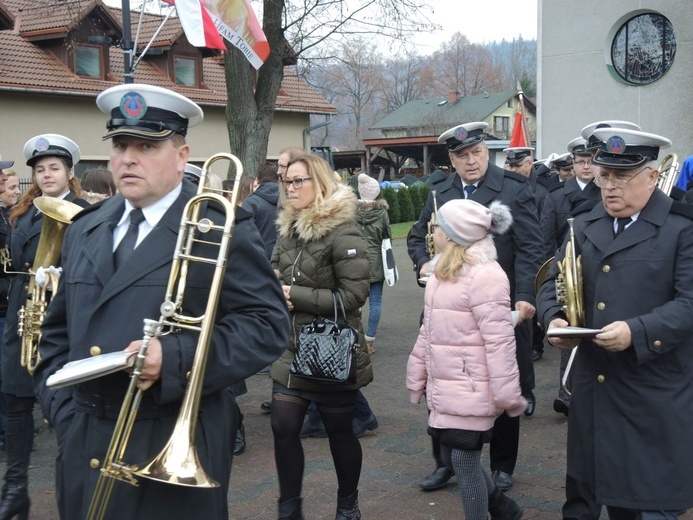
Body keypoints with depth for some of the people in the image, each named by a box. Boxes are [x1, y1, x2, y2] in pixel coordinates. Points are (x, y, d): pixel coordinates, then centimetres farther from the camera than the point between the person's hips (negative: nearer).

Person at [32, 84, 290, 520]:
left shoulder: (223, 229, -7)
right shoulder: (85, 230, 11)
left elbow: (268, 322, -12)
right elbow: (58, 330, 18)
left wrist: (175, 358, -22)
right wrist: (60, 406, 5)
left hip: (176, 455, -5)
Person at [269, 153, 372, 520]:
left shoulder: (342, 232, -14)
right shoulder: (287, 229, 8)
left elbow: (353, 295, -20)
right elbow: (274, 277, 20)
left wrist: (295, 295, -19)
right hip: (292, 351, 6)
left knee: (339, 433, 9)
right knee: (283, 430, 4)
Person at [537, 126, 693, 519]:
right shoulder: (583, 227, 12)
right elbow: (553, 283, 17)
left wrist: (636, 332, -25)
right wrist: (554, 319, -4)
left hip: (655, 394, -5)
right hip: (593, 384, 5)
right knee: (591, 488, 14)